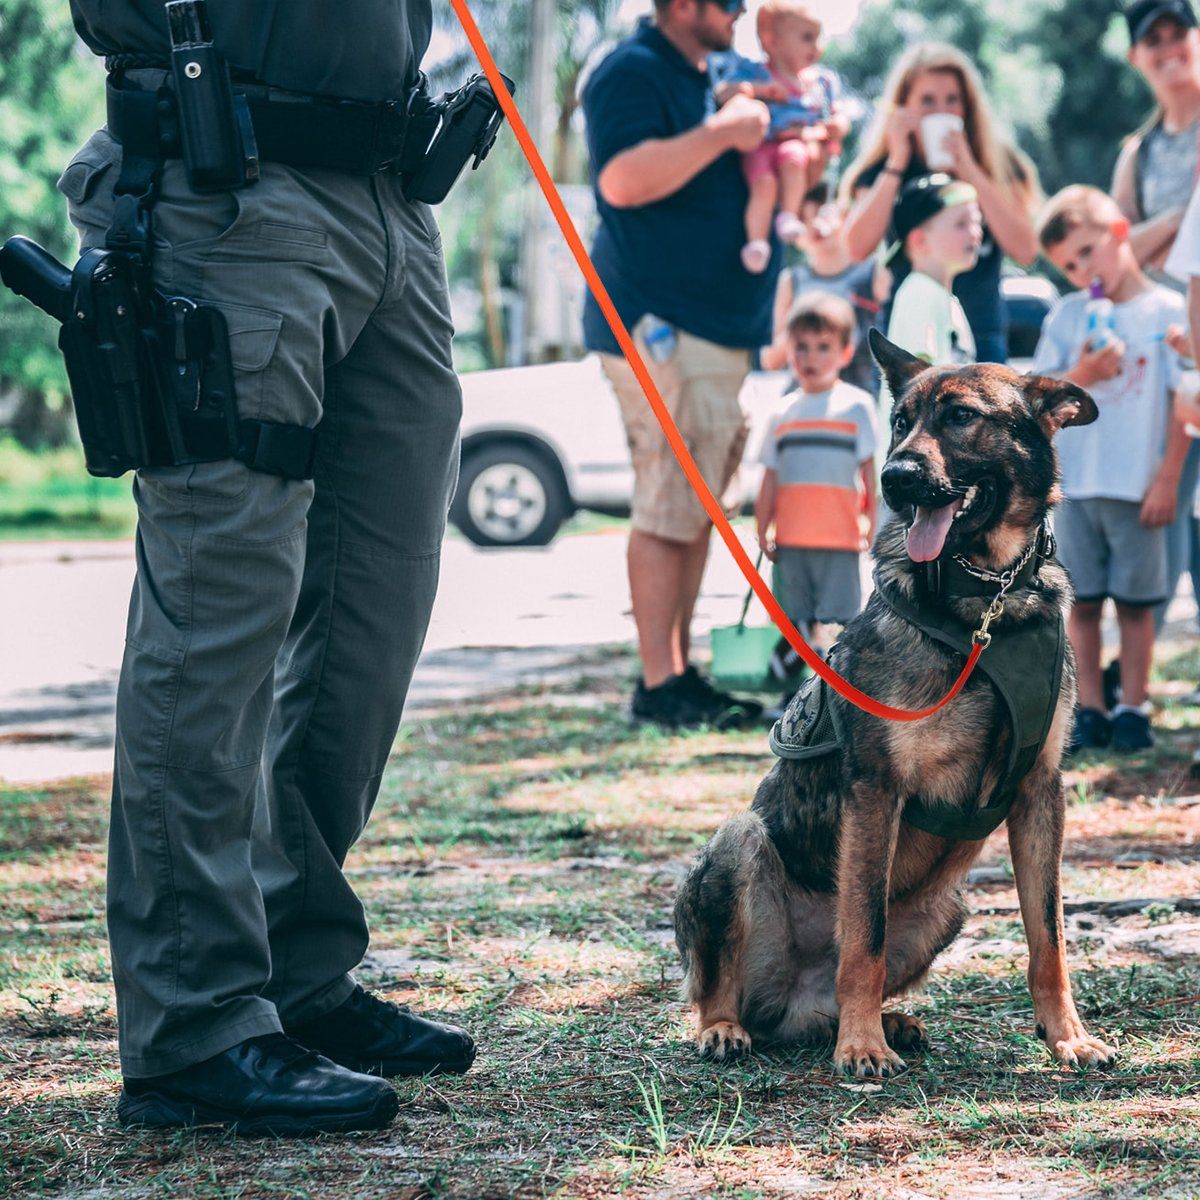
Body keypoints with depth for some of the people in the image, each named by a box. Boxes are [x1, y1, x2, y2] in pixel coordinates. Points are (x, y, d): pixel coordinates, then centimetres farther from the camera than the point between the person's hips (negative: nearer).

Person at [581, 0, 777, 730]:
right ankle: (660, 685, -6)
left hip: (716, 331, 10)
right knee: (669, 510, -9)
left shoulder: (705, 80, 19)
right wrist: (722, 133, -22)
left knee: (699, 507, 11)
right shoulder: (633, 74, -11)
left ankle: (681, 672, 17)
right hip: (662, 328, -10)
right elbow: (622, 179, -26)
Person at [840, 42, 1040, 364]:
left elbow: (1025, 250, -10)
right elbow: (858, 247, -12)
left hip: (982, 340, 0)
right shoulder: (882, 168, 5)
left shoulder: (998, 165, 4)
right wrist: (897, 163, -11)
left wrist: (971, 172, -13)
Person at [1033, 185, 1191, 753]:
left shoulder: (1168, 311, -2)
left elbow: (1182, 402, -3)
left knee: (1134, 601, 3)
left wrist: (1167, 480, -8)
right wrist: (1079, 377, -12)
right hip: (1074, 482, 3)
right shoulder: (1067, 316, 8)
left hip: (1138, 487, -3)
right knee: (1082, 602, 6)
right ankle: (1089, 711, 12)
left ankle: (1133, 711, 10)